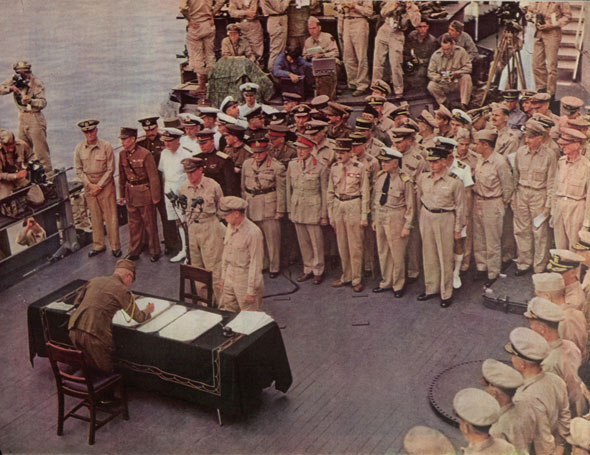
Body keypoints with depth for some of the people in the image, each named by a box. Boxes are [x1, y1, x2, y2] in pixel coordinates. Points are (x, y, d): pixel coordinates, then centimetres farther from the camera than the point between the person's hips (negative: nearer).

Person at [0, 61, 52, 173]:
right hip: (22, 118, 7)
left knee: (40, 149, -10)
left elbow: (43, 102, -15)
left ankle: (48, 174, -9)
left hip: (35, 118, -6)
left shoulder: (36, 83, -10)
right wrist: (10, 88, -14)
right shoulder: (15, 80, 6)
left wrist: (30, 101, -33)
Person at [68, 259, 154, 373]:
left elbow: (76, 303, 23)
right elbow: (138, 317, 8)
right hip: (94, 335, -6)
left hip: (74, 330, 6)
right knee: (107, 370, 12)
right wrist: (148, 311, 29)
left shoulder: (95, 280, 15)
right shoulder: (122, 290, -1)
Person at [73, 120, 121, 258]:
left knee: (110, 216, -1)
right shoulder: (79, 148, 0)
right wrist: (90, 185, -6)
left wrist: (99, 185, -11)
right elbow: (78, 170, 4)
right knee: (95, 217, 9)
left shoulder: (106, 146, -9)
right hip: (89, 185, 3)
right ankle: (98, 245, 21)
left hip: (105, 184, -3)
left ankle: (115, 246, 8)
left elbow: (110, 169, -7)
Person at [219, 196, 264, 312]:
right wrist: (223, 276, 17)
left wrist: (251, 291, -18)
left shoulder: (253, 232, -22)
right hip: (230, 278, 8)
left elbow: (256, 263, -20)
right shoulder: (230, 226, 3)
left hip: (246, 280, -8)